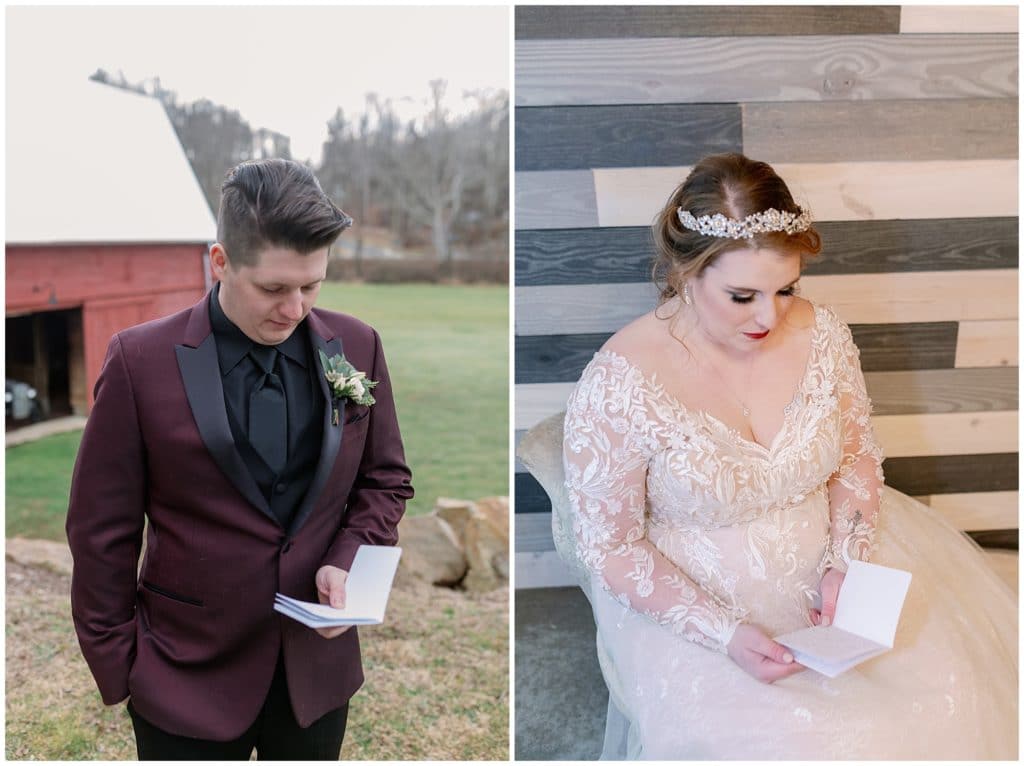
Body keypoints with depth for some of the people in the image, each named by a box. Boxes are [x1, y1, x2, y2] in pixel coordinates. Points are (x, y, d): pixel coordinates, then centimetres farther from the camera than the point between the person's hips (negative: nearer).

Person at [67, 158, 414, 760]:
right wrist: (114, 666, -3)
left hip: (318, 670, 3)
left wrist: (348, 562, -10)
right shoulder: (142, 362, -12)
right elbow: (102, 531, -6)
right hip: (187, 681, -2)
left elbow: (386, 479, 6)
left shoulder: (356, 347, -4)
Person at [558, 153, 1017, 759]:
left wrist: (845, 563, -11)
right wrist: (723, 633, -22)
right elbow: (610, 548, -15)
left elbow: (857, 455, 5)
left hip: (824, 562, 5)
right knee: (799, 741, -20)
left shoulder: (822, 333, -10)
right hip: (693, 599, -4)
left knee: (952, 694, -6)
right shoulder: (620, 383, -24)